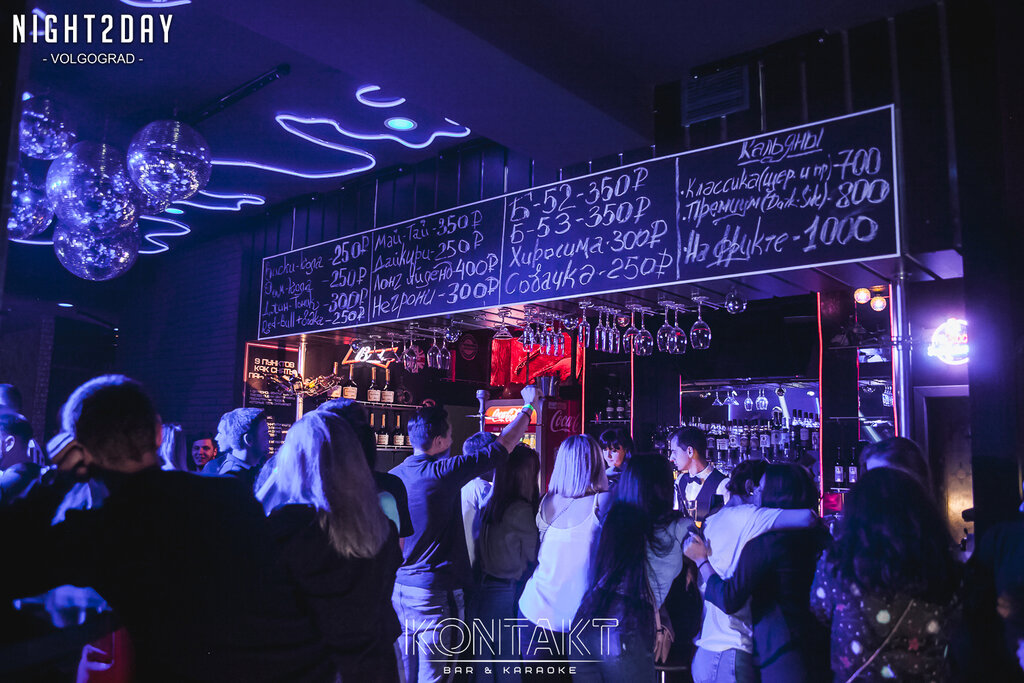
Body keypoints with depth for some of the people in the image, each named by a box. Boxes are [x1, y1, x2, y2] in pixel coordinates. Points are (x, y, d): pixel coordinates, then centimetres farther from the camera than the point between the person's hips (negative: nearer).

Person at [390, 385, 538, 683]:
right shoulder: (445, 472, -16)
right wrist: (528, 406, 4)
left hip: (398, 589, 7)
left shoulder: (392, 477, 2)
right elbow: (502, 446, -9)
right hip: (434, 592, -7)